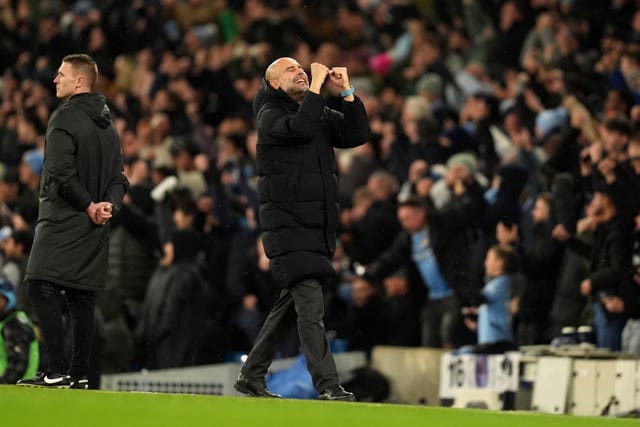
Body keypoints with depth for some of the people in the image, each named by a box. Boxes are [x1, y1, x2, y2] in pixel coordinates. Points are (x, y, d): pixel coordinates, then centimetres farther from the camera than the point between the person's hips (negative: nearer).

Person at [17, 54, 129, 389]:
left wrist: (89, 206, -10)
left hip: (63, 220, -8)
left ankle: (56, 371, -17)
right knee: (81, 298, 9)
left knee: (40, 287, -10)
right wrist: (108, 204, -3)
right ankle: (79, 374, 9)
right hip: (94, 226, 8)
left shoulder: (65, 118, -11)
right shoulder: (109, 125, 16)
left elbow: (61, 173, -19)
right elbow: (118, 177, 14)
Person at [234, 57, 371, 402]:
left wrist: (346, 91, -2)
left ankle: (251, 376, 21)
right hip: (287, 224, -7)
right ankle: (327, 386, -20)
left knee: (292, 303, 11)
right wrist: (316, 85, -16)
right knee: (310, 303, -16)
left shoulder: (323, 114, 17)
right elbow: (301, 128, -23)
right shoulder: (270, 116, -2)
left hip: (318, 226, 7)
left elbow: (358, 135, 5)